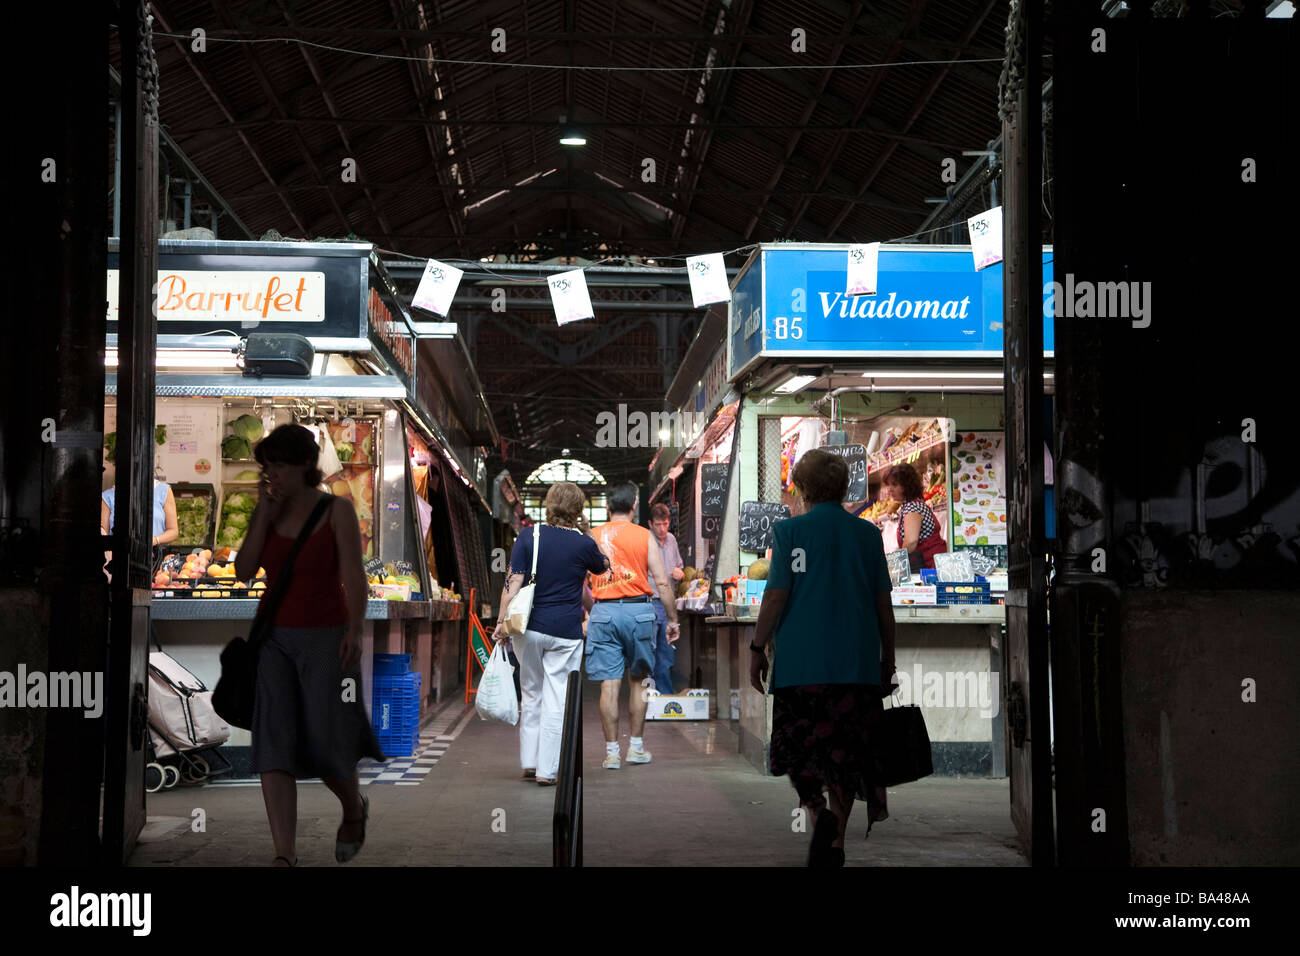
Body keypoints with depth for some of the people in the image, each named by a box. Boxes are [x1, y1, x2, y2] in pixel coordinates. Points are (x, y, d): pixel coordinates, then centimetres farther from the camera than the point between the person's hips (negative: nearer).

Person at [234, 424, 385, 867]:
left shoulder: (337, 510, -5)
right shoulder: (267, 513, 8)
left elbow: (354, 576, -13)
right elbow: (243, 571, -3)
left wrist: (355, 631, -26)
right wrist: (264, 513, -9)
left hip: (326, 639, -4)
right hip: (275, 640, 4)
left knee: (325, 744, -1)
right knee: (273, 743, -10)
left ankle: (354, 809, 32)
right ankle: (283, 855, -11)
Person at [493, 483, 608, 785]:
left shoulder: (529, 536, -2)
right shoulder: (583, 544, -3)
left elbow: (513, 582, -8)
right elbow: (602, 566, 19)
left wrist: (503, 621, -6)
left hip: (529, 627, 2)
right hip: (565, 632, -2)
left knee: (531, 695, 17)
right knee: (556, 701, 2)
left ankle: (529, 763, 21)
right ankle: (547, 770, 2)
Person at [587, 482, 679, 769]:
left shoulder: (592, 537, 6)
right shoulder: (644, 536, 2)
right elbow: (662, 582, 0)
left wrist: (586, 614, 14)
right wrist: (672, 619, 6)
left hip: (603, 612, 1)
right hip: (638, 610, 0)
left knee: (609, 684, 1)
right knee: (637, 680, 13)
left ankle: (612, 751, 3)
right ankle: (636, 746, 18)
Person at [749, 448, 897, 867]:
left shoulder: (790, 530, -2)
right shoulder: (868, 533, 7)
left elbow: (776, 596, -6)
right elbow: (884, 604, 8)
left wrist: (758, 649, 3)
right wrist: (888, 657, 17)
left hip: (800, 660, -2)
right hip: (857, 661, 3)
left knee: (797, 744, 9)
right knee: (844, 750, 10)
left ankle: (817, 811, -15)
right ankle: (835, 841, 11)